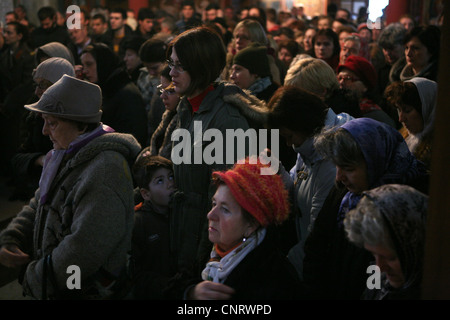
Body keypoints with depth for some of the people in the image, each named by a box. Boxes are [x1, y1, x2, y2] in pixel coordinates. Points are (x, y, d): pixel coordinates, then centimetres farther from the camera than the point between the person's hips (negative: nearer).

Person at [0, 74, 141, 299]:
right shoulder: (61, 157, 7)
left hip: (88, 292, -8)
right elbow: (37, 208, 17)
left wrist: (35, 280, -18)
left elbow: (85, 250, -30)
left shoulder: (106, 171, -25)